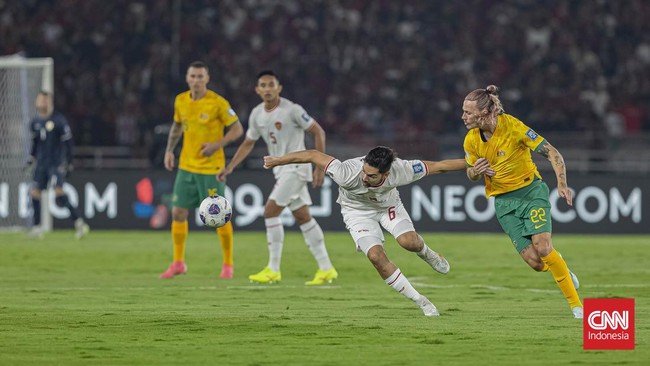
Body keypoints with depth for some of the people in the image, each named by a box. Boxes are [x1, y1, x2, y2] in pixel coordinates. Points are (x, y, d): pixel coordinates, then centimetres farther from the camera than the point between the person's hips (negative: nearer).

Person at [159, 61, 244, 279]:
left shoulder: (218, 103, -13)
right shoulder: (180, 101, 3)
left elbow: (237, 129, -8)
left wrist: (217, 145, -22)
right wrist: (169, 150, 8)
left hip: (211, 168, -5)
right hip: (186, 166, 5)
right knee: (178, 213, 2)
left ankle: (228, 264, 13)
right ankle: (178, 263, 14)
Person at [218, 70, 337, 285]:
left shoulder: (291, 110, -16)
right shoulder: (257, 115, 5)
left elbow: (318, 132, -12)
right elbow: (248, 143, 17)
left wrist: (320, 166, -15)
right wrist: (230, 167, 7)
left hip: (296, 166, -8)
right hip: (281, 169, 8)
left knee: (270, 211, -14)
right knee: (303, 217, 9)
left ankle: (273, 270, -8)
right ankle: (326, 269, 14)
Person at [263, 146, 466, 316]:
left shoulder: (400, 170, -37)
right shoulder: (348, 173, -41)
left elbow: (438, 166, -26)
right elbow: (313, 155, -30)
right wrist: (278, 160, -22)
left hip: (388, 204, 1)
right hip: (357, 210, -1)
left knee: (409, 241, -24)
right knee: (376, 255, -19)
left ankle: (426, 253, 16)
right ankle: (420, 301, -4)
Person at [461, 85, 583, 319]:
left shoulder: (513, 127, -20)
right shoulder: (471, 140, -6)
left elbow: (553, 154, -16)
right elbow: (471, 174, 12)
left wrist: (562, 184, -31)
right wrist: (475, 171, -14)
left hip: (531, 190, -3)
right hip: (503, 201, 3)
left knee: (543, 248, -21)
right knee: (535, 262, -11)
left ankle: (576, 304, -7)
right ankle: (560, 269, 26)